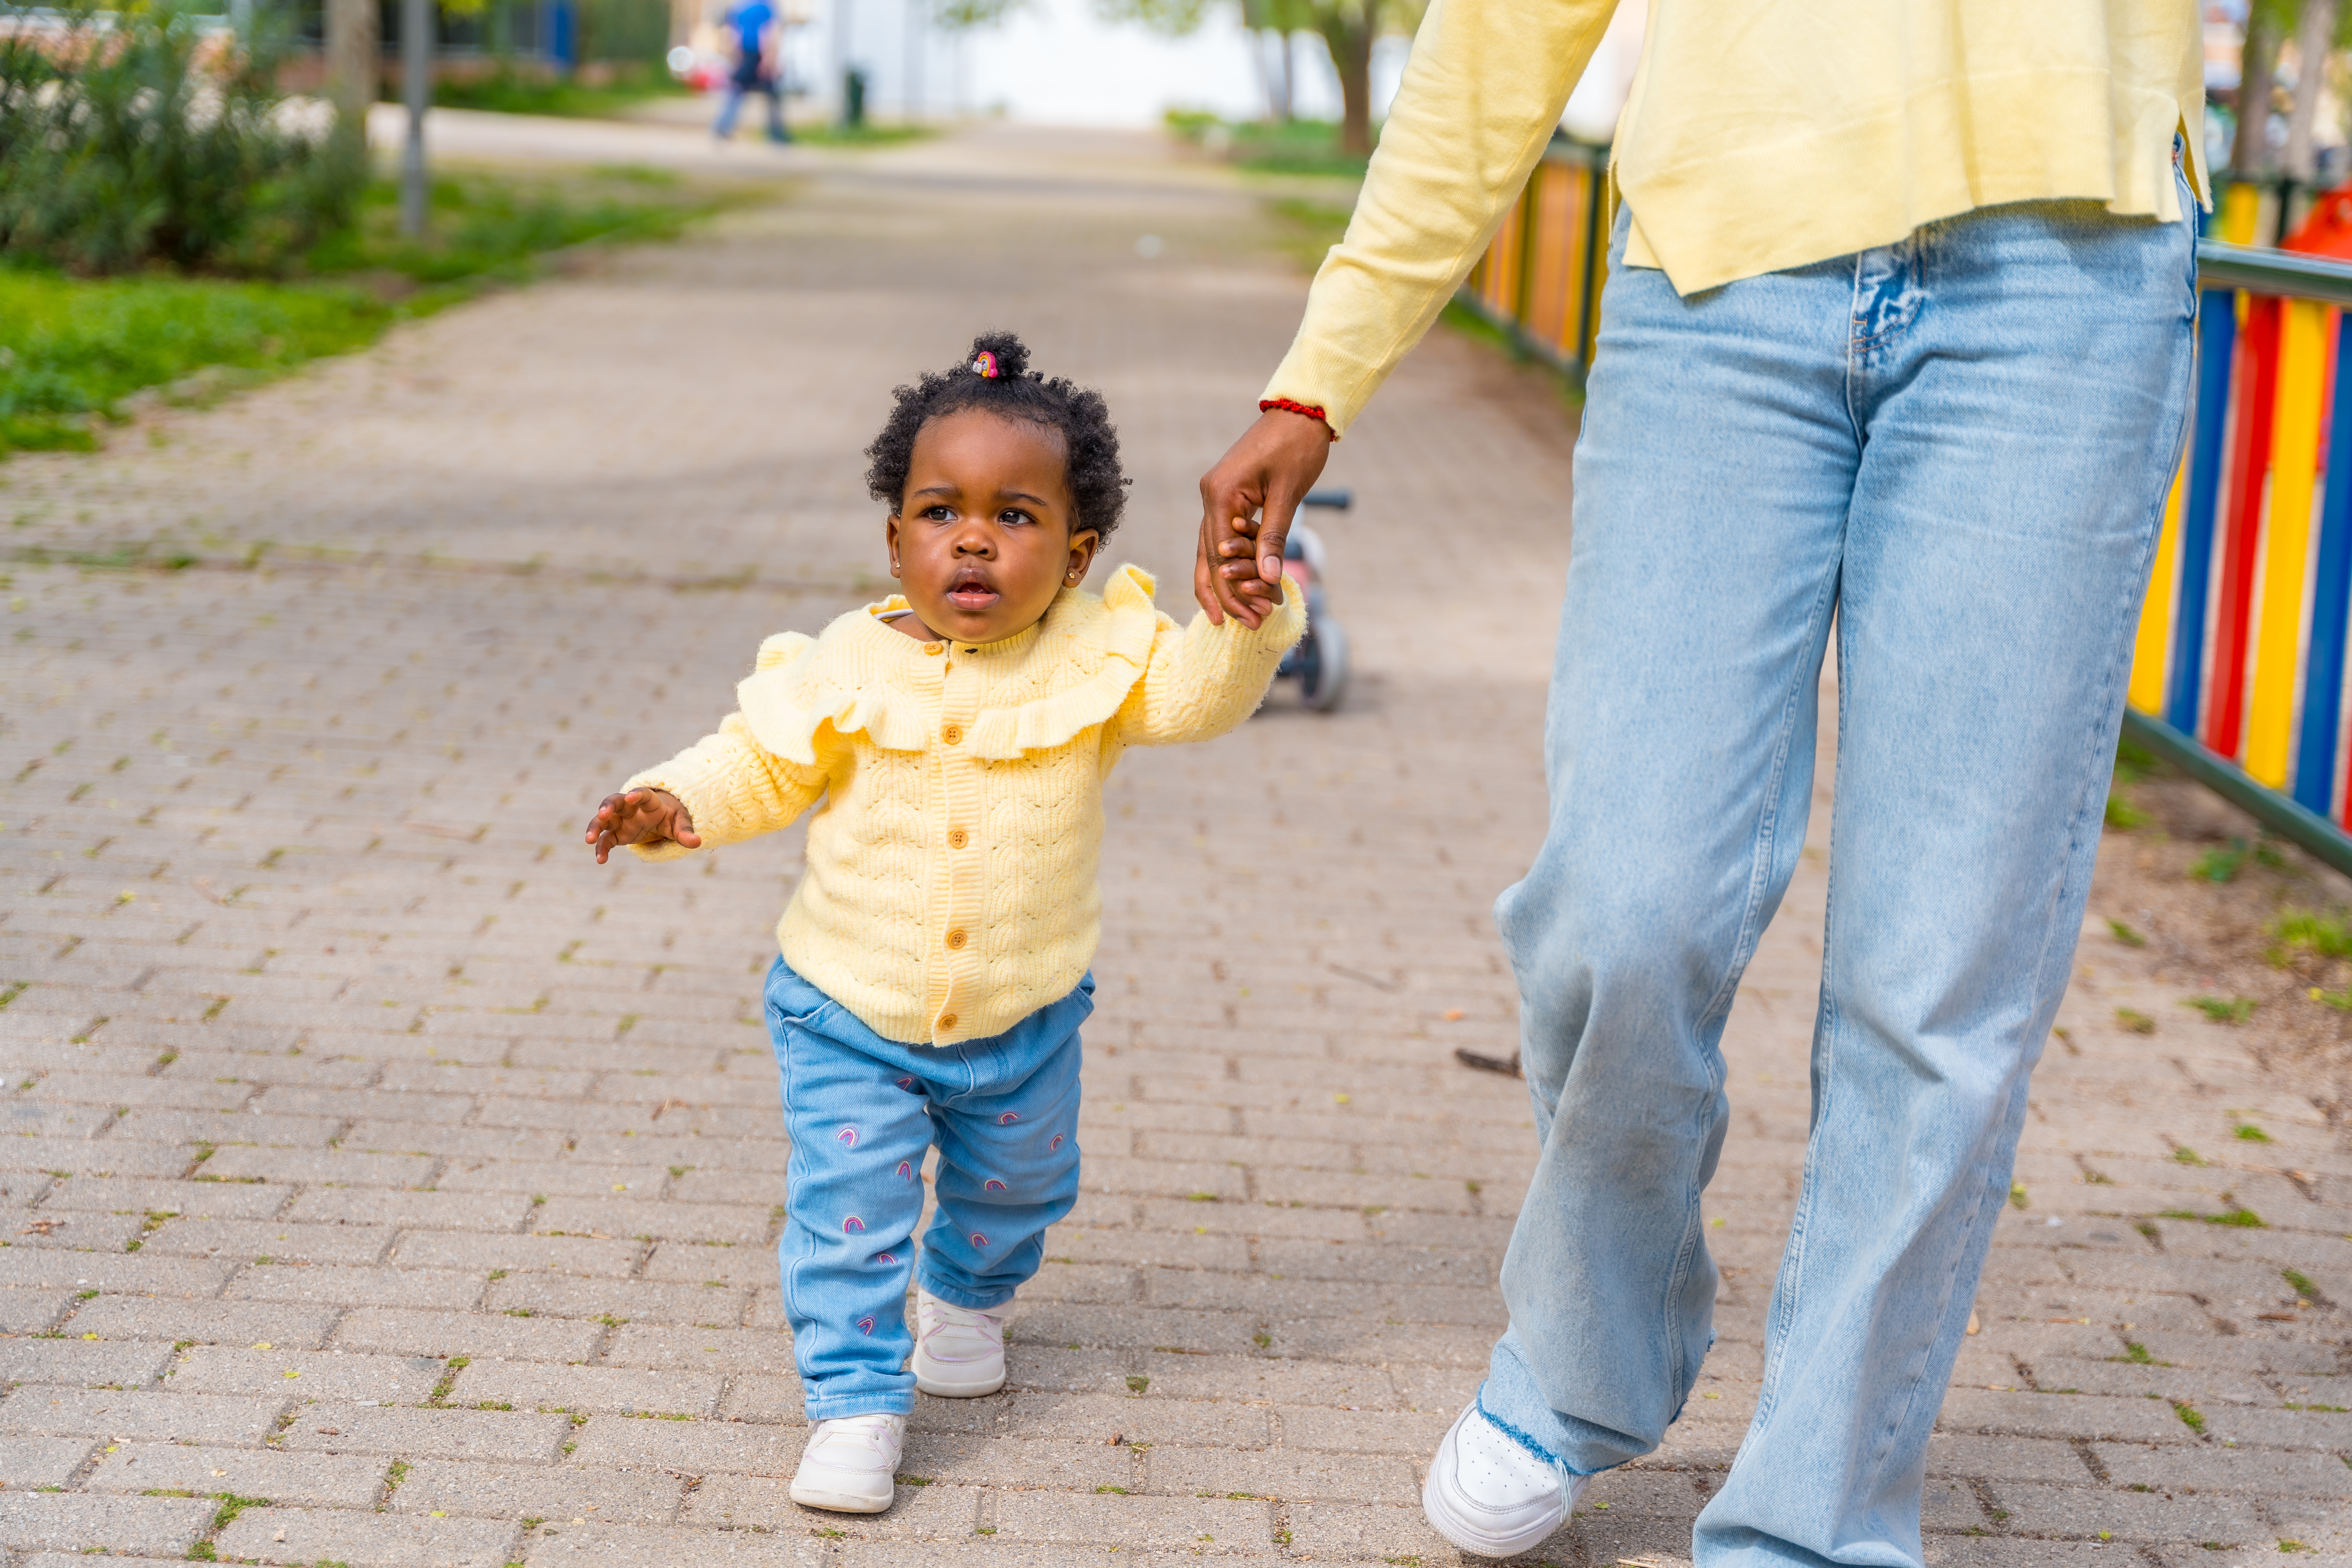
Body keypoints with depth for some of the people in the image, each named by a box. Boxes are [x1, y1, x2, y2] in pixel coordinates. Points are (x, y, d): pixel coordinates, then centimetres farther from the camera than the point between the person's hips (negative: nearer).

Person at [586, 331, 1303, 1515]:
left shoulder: (1096, 659, -14)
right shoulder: (848, 669, -14)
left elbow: (1202, 693, -23)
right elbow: (762, 764, -5)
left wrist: (1247, 609, -40)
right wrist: (674, 804, -23)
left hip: (1024, 1018, 2)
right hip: (848, 1016, -2)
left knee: (1017, 1186, 24)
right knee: (848, 1209, -10)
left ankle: (966, 1297, 55)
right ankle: (855, 1401, 5)